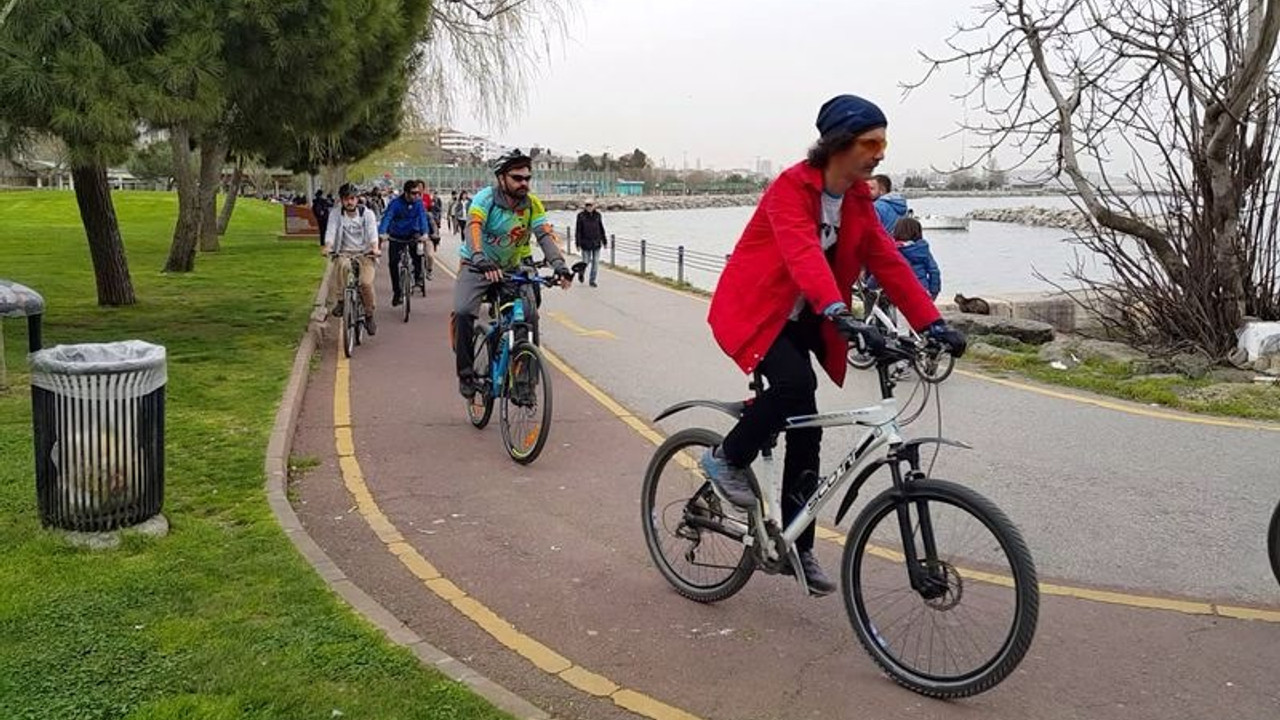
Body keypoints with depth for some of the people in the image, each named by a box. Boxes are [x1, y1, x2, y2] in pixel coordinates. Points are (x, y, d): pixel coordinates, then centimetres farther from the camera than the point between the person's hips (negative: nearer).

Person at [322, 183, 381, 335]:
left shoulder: (367, 214, 2)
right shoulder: (336, 216, 5)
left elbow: (372, 232, -13)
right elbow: (331, 231, -10)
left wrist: (375, 248, -33)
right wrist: (327, 247, -31)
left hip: (364, 253, 0)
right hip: (344, 253, 1)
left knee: (366, 283, -21)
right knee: (342, 265, -36)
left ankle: (369, 316, -1)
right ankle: (340, 301, -20)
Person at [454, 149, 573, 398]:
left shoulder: (532, 204, -9)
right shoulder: (486, 197, -20)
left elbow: (545, 235, -20)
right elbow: (473, 227, -36)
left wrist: (559, 265, -38)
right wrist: (481, 261, -54)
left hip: (511, 268, 3)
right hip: (477, 267, -3)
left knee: (530, 316, -15)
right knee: (463, 312, -25)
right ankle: (466, 372, -7)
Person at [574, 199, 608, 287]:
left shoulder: (597, 215, 3)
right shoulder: (581, 215, -7)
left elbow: (601, 229, 11)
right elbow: (578, 230, -5)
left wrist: (604, 242, 11)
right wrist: (578, 244, -9)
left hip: (596, 243, 3)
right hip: (586, 243, -3)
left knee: (595, 262, 2)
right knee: (586, 262, 2)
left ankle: (592, 280, 14)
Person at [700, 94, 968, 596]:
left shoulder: (858, 200, 2)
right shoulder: (791, 188, -21)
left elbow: (888, 262, -4)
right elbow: (803, 255, -38)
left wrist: (931, 323, -15)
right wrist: (840, 315, -52)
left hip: (798, 320, 7)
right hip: (753, 311, -7)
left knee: (805, 432, 3)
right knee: (796, 383, -33)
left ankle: (797, 548, 15)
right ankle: (727, 459, -7)